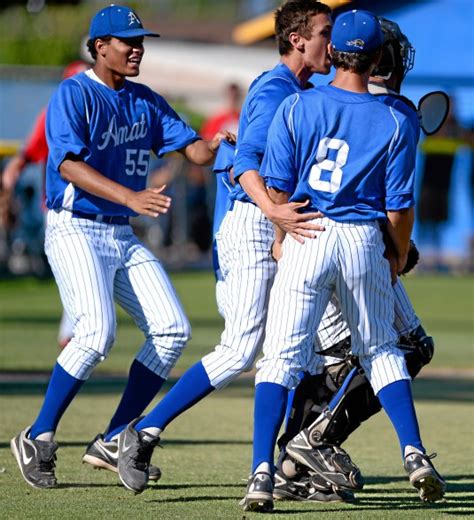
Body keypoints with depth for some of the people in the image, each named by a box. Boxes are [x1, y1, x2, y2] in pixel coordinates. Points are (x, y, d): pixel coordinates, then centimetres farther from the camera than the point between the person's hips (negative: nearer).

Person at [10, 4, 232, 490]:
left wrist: (216, 144, -19)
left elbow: (192, 149, 6)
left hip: (123, 236, 8)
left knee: (172, 330, -3)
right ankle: (38, 438, -9)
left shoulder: (146, 102, 12)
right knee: (97, 331, -24)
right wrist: (130, 196, -36)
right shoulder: (73, 95, -10)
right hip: (75, 230, -8)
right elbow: (69, 164, -24)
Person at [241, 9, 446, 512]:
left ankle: (262, 472, -12)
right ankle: (414, 453, 8)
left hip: (306, 238, -1)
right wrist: (399, 258, 19)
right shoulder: (394, 123, 0)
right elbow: (399, 208, 2)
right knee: (381, 352, 19)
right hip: (364, 242, 1)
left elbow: (278, 187, -1)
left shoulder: (296, 107, -1)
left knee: (282, 355, -1)